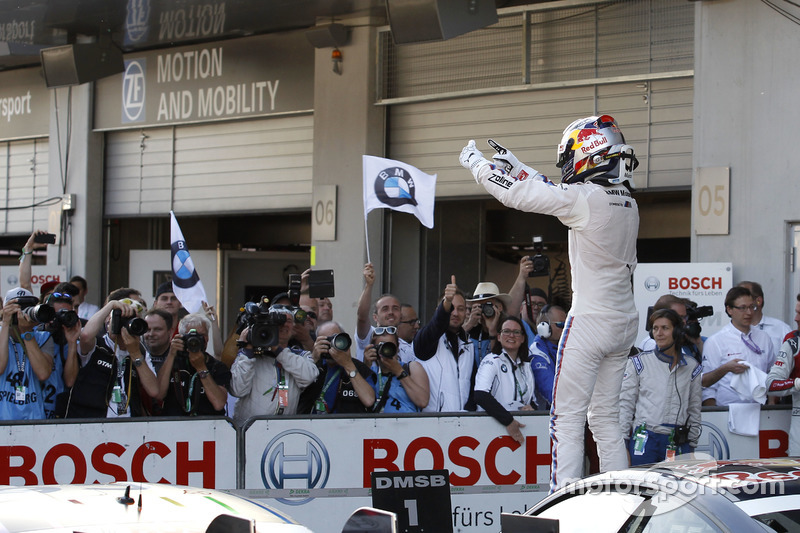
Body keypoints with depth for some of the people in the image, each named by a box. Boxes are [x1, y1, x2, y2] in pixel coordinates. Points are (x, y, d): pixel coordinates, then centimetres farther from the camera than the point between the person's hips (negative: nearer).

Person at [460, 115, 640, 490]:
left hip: (590, 322, -8)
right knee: (605, 419, 13)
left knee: (568, 418, -4)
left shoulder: (584, 198, -16)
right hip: (624, 323, 8)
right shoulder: (626, 201, 8)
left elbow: (516, 195, -7)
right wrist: (517, 167, 29)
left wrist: (475, 162, 9)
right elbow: (555, 195, 22)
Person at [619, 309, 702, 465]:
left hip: (679, 445, 1)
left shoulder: (691, 367, 11)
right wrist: (623, 445, -1)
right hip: (645, 440, -1)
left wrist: (692, 446, 11)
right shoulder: (639, 363, 6)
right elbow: (625, 404, 5)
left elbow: (694, 409, 16)